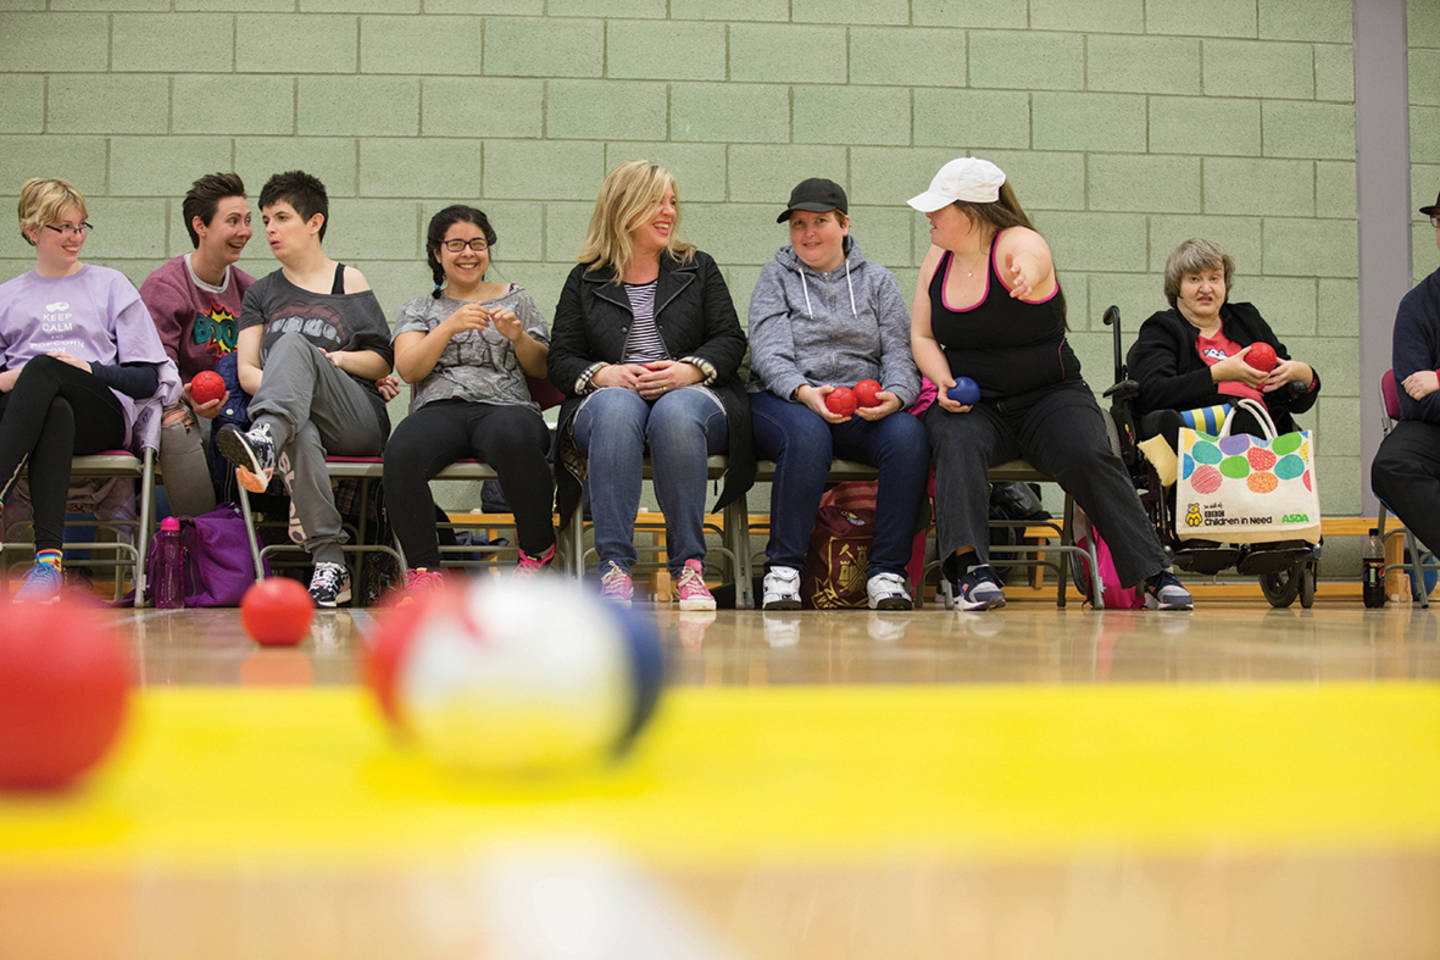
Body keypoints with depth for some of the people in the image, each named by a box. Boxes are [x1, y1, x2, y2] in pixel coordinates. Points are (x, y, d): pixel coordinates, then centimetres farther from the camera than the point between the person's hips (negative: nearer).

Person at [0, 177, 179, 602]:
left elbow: (148, 379, 13)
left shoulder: (110, 284, 22)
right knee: (55, 411, -40)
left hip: (103, 416, -1)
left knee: (43, 369, -36)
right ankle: (48, 558, -58)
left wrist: (91, 370, -5)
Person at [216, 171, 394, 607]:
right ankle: (328, 562, -46)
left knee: (293, 344, -31)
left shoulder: (349, 281, 18)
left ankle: (263, 441, -60)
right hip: (297, 419, 1)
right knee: (299, 433, -39)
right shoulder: (261, 293, 24)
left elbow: (383, 361, 16)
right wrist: (288, 386, -8)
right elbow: (246, 372, 13)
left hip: (358, 418, -1)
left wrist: (339, 359, -5)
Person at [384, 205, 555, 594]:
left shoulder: (516, 299, 24)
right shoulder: (419, 309, 24)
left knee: (513, 438, -40)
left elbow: (543, 370, 17)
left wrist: (518, 336, -3)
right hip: (439, 409, 1)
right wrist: (450, 326, -7)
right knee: (401, 454, -36)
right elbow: (408, 368, 6)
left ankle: (537, 547, -17)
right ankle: (423, 567, -22)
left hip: (505, 405, -1)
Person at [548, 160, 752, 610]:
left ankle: (689, 565, -34)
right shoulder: (585, 281, 16)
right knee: (616, 408, -38)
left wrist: (688, 370, -11)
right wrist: (603, 374, -12)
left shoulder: (698, 268, 18)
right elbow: (560, 359, 10)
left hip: (689, 394, 0)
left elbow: (730, 340, 9)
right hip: (611, 396, 0)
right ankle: (613, 566, -42)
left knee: (675, 412, -38)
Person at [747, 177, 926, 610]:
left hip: (866, 409, 2)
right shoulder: (775, 278, 12)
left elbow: (899, 352, 8)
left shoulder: (878, 281, 18)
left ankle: (886, 573, -25)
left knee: (908, 434, -31)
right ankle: (783, 570, -29)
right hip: (784, 401, -2)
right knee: (807, 435, -38)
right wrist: (804, 392, -23)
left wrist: (895, 394, -16)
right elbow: (769, 353, -3)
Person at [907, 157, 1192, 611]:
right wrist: (945, 384, -10)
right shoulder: (937, 261, 8)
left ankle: (1154, 574, -19)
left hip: (1049, 398, -3)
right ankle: (971, 567, -40)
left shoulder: (1019, 244, -10)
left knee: (1087, 455, -29)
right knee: (956, 443, -31)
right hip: (972, 406, 3)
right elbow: (922, 337, 11)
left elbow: (1031, 260, -37)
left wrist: (1025, 275, -63)